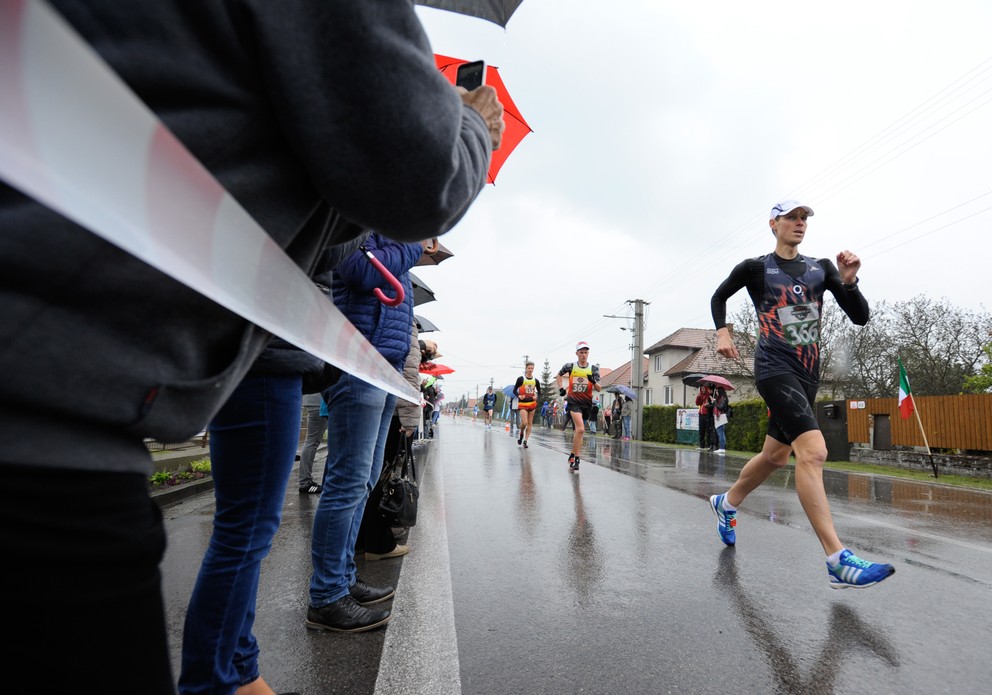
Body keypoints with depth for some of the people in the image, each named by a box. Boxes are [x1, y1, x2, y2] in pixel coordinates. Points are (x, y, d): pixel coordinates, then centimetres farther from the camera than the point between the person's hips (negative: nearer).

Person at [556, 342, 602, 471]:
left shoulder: (594, 368, 0)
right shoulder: (570, 366, -2)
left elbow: (598, 389, -4)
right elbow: (559, 375, 18)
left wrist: (594, 381, -24)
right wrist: (561, 389, 8)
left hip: (587, 403, 3)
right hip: (573, 401, -3)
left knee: (577, 430, 12)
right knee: (580, 429, -20)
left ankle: (572, 455, 30)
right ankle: (576, 459, -12)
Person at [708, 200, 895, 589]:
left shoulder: (821, 268, 10)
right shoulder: (755, 268, 0)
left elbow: (860, 317, 6)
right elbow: (719, 297, 15)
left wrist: (848, 281, -11)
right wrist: (722, 332, -1)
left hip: (808, 374, 6)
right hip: (775, 370, -6)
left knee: (775, 456, 15)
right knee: (813, 451, -22)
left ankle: (727, 503, 39)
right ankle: (838, 561, -19)